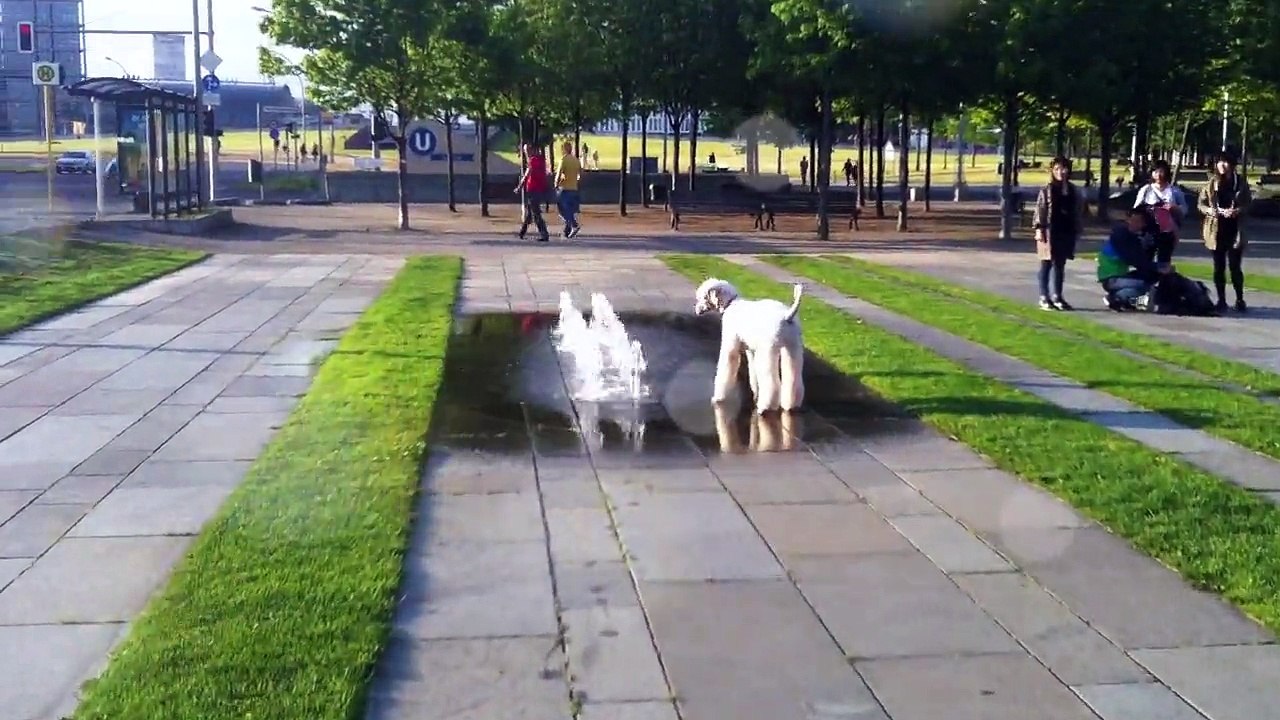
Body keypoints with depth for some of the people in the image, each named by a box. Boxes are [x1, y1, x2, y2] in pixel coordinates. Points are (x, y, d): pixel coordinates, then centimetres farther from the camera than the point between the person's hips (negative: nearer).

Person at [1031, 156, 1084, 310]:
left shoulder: (1073, 190, 8)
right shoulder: (1046, 190, -5)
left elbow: (1078, 212, 12)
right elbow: (1039, 210, -8)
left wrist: (1077, 231, 9)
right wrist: (1039, 229, -15)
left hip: (1066, 233, 4)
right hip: (1049, 232, -4)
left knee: (1060, 265, 10)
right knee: (1046, 265, 1)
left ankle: (1057, 296, 18)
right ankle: (1044, 298, 6)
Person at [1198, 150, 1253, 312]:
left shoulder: (1240, 182, -1)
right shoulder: (1212, 182, 4)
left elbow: (1248, 204, 0)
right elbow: (1201, 203, 6)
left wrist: (1237, 211, -19)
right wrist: (1209, 210, -15)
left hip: (1235, 229, -2)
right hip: (1216, 229, 2)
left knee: (1235, 267, -3)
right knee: (1219, 267, 6)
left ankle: (1240, 300, 8)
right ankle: (1221, 300, 12)